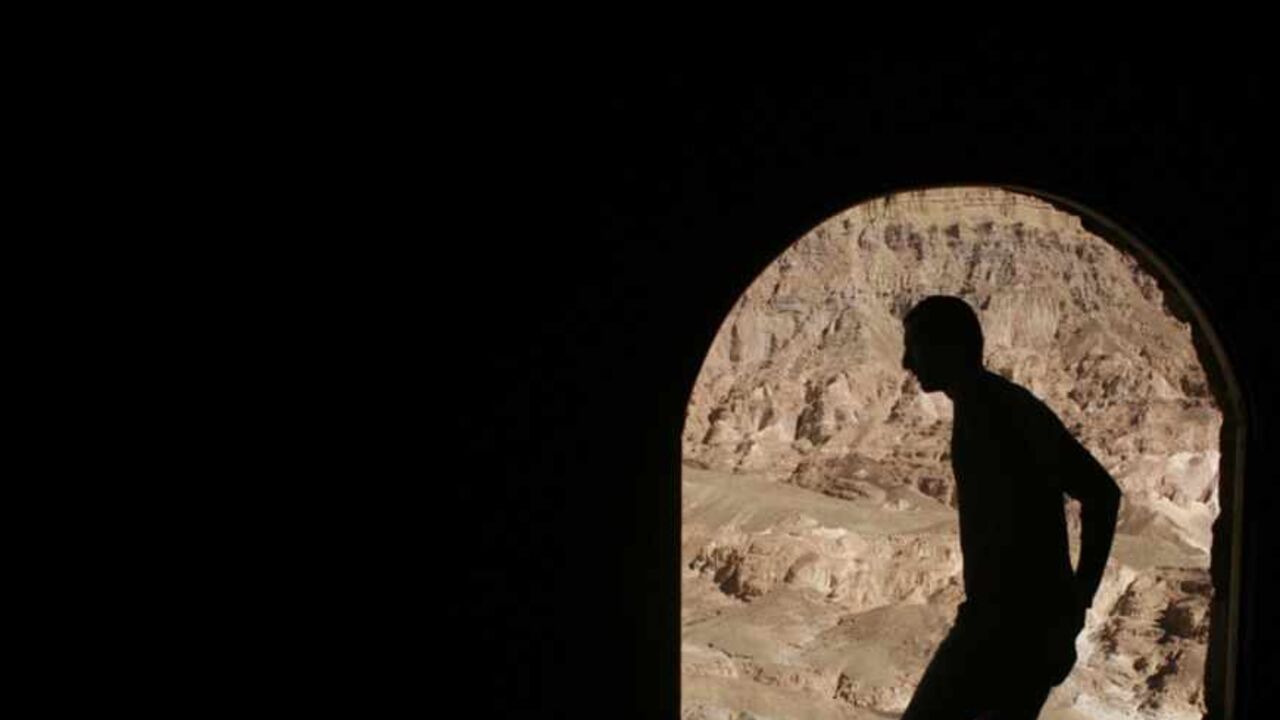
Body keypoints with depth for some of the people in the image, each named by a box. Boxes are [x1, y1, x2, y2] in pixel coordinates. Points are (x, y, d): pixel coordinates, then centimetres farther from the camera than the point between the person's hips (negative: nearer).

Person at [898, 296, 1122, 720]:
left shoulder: (982, 410, -13)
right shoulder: (1020, 407, 16)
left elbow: (1019, 514, -26)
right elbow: (1103, 494, 21)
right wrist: (1079, 597, 18)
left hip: (1006, 620, -9)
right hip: (1048, 619, 9)